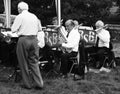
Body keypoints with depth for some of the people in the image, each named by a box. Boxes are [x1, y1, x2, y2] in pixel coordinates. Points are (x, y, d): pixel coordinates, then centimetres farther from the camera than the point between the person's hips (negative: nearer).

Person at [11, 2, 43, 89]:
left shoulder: (20, 16, -5)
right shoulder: (34, 16, 10)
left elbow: (13, 30, -7)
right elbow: (39, 28, 18)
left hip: (24, 40, -5)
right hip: (34, 39, 5)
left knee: (24, 62, 7)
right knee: (34, 62, 10)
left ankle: (28, 84, 13)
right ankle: (39, 83, 7)